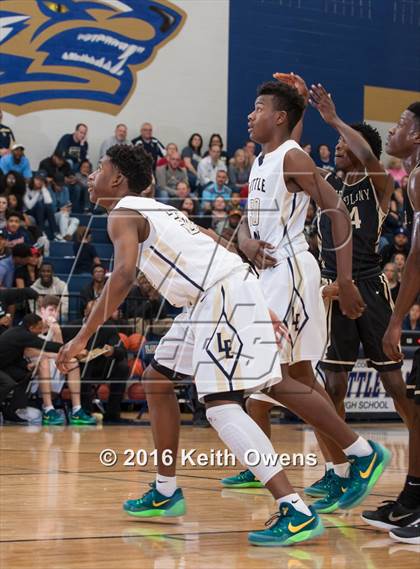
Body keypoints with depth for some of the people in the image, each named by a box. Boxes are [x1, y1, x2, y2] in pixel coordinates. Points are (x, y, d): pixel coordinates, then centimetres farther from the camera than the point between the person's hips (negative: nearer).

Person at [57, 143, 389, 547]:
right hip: (214, 298, 10)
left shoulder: (123, 214, -6)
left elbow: (123, 276, -24)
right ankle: (165, 494, 29)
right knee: (156, 379, 20)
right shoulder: (153, 210, 23)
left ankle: (297, 513, -24)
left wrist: (82, 338, -22)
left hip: (224, 294, -10)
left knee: (220, 406, -16)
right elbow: (215, 244, 24)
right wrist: (258, 311, 25)